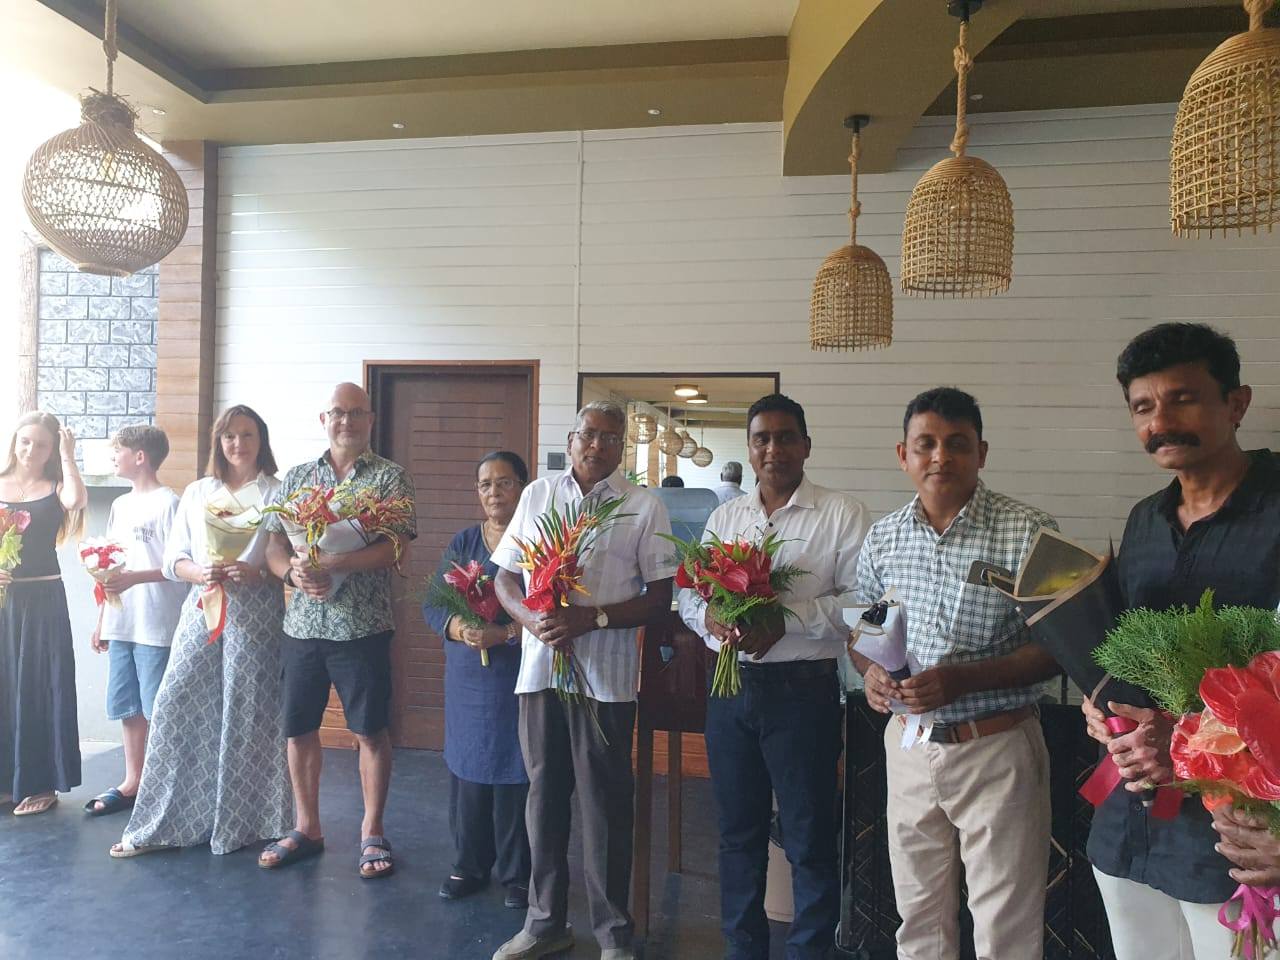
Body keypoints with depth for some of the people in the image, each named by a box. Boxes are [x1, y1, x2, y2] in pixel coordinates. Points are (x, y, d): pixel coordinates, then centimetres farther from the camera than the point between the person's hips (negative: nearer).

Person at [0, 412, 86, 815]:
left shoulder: (55, 487, 0)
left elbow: (77, 499, -25)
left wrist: (67, 455, -14)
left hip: (42, 599, -3)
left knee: (39, 687, 3)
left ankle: (41, 782, 13)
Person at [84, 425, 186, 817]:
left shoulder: (167, 503, -9)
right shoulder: (120, 505, 15)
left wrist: (134, 578, -22)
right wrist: (101, 621, 16)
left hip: (156, 626, -8)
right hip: (121, 624, 8)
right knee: (127, 708, 13)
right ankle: (131, 783, 25)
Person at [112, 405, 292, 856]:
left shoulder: (277, 493, 2)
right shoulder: (196, 492, 13)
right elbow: (173, 561, 9)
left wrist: (255, 573, -19)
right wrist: (201, 573, -11)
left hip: (255, 616, -3)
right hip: (202, 612, 3)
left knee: (247, 716, 0)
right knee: (178, 709, 1)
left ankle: (242, 825, 14)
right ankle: (161, 822, 14)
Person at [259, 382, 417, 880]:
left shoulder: (391, 477, -2)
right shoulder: (296, 477, 11)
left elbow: (394, 548, -12)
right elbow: (272, 543, 7)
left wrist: (330, 565, -22)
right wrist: (294, 573, -15)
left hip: (363, 625, -4)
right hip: (302, 623, 4)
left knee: (371, 730, 4)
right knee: (299, 729, 12)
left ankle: (372, 832, 19)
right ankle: (306, 828, 29)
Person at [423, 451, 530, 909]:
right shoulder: (463, 543, 9)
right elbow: (433, 605, 5)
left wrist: (503, 633, -22)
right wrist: (462, 629, -14)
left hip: (521, 679, -3)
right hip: (467, 679, 4)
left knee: (516, 775, 3)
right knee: (467, 768, 9)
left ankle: (518, 874, 19)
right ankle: (469, 865, 27)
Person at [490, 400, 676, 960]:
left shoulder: (644, 507, 0)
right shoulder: (537, 495, 10)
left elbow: (659, 598, -3)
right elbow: (504, 576, 11)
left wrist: (592, 618, -16)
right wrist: (531, 617, -9)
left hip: (607, 672, -3)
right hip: (540, 663, 3)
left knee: (605, 801, 4)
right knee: (544, 792, 13)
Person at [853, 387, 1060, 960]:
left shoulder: (1029, 533, -12)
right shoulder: (883, 537, 2)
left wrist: (961, 680, -23)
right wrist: (870, 671, -9)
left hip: (996, 748, -4)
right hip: (909, 745, 4)